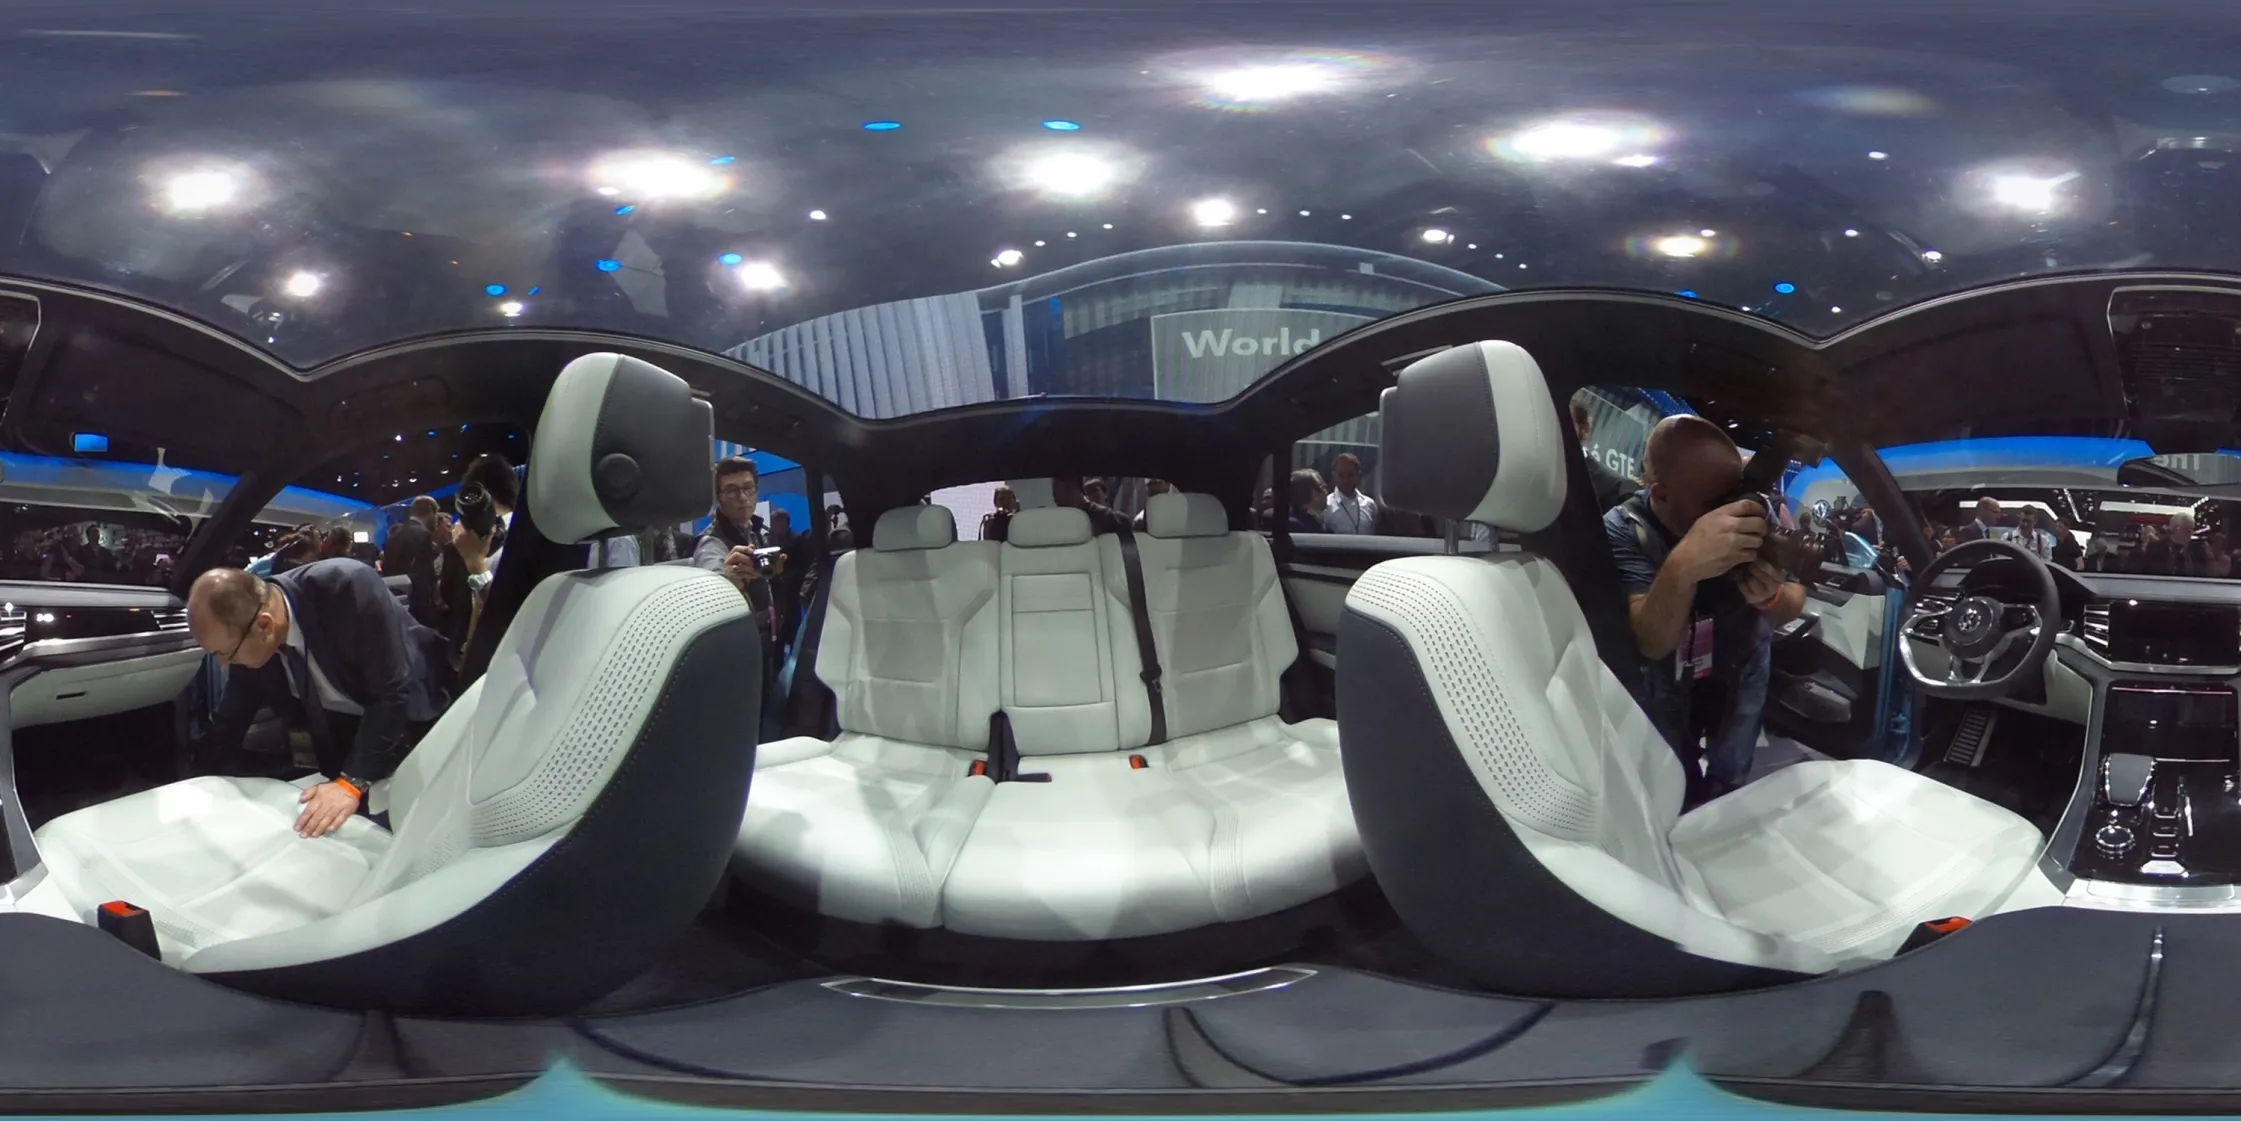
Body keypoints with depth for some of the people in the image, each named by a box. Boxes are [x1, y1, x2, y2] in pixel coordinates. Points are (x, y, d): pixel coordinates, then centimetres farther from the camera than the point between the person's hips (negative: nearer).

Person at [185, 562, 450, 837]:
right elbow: (230, 722, -3)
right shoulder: (248, 640, -17)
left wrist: (353, 781, -37)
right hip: (343, 730, 4)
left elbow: (393, 691, -33)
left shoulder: (347, 588, -36)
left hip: (408, 716, -4)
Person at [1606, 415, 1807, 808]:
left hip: (1741, 674, 2)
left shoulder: (1750, 509, -24)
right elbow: (1651, 643, -38)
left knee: (1728, 785, 18)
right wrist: (1683, 567, -58)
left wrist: (1772, 597, -39)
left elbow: (1793, 606, -13)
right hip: (1665, 687, -2)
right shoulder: (1623, 530, -29)